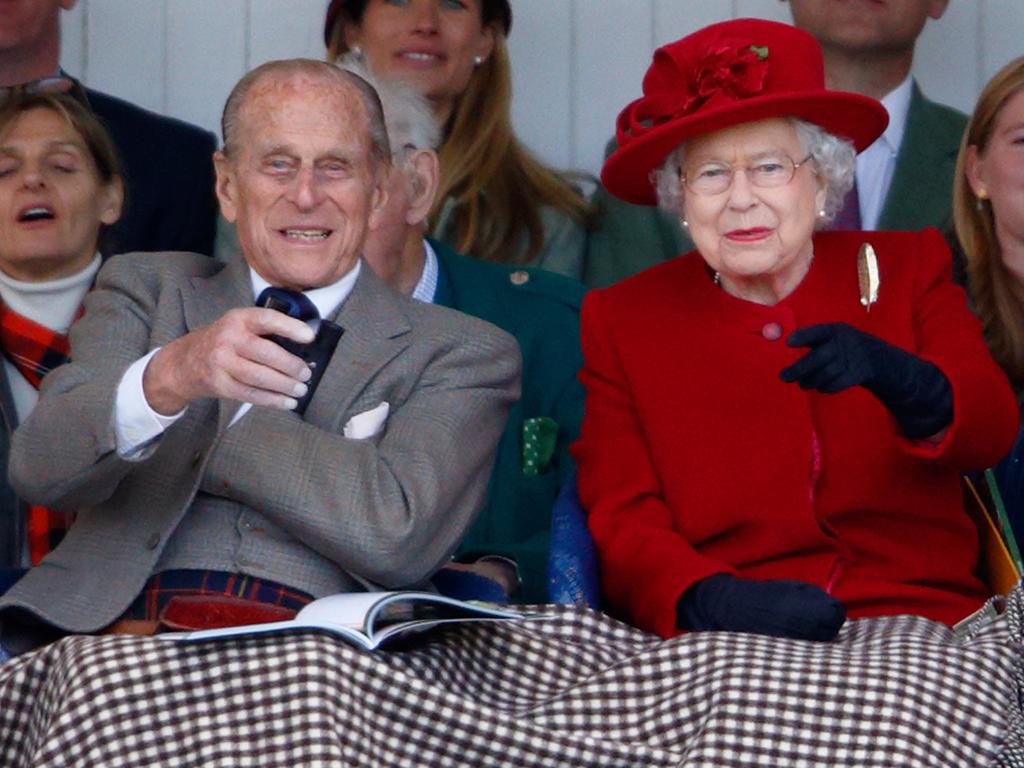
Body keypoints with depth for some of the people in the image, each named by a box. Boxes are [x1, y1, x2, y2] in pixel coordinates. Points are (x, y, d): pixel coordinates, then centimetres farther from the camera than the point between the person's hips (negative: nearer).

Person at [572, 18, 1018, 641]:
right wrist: (712, 600, -19)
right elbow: (622, 525, 3)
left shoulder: (906, 270, 14)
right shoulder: (621, 324, 13)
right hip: (724, 652, -1)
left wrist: (896, 377, -23)